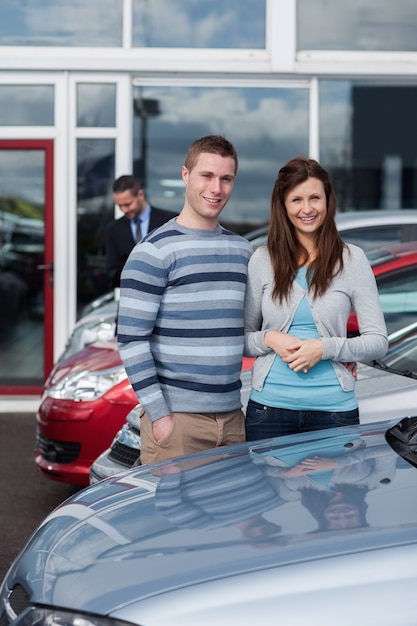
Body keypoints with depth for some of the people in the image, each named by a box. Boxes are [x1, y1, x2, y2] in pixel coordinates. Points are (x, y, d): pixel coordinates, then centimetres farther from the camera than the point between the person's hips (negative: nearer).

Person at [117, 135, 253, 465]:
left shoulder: (242, 249, 13)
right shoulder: (155, 252, -7)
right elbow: (131, 340, -10)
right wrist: (158, 413, -14)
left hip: (231, 416, 6)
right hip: (177, 417, -6)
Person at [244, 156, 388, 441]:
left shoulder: (352, 260, -1)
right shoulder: (262, 260, 2)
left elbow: (378, 341, -2)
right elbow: (241, 337, 8)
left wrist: (325, 348, -15)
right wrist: (269, 340, -13)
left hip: (334, 408, 0)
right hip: (270, 405, 1)